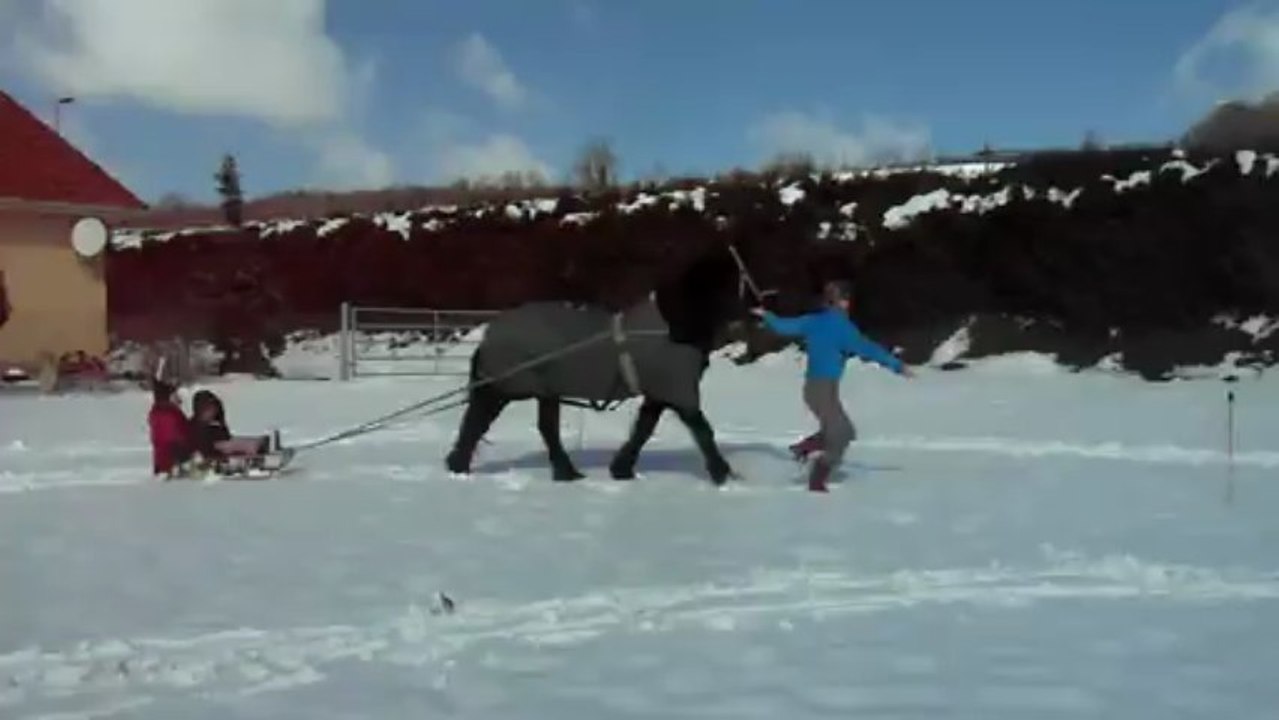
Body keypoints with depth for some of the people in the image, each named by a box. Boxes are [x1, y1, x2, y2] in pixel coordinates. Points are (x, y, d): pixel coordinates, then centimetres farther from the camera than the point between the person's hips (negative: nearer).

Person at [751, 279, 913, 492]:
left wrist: (767, 316, 39)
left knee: (844, 431, 19)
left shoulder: (813, 321, 7)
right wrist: (898, 365, -23)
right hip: (825, 389, -8)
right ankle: (816, 483, -1)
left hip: (813, 387, 8)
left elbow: (783, 326, 19)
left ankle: (803, 448, 13)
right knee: (839, 439, 0)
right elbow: (867, 348, -23)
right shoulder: (841, 326, -14)